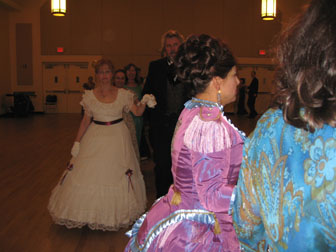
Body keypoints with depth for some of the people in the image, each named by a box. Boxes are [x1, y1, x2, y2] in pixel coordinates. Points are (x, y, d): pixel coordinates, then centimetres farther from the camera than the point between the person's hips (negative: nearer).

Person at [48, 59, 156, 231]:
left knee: (115, 173, 3)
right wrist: (77, 142, 2)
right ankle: (88, 212, 20)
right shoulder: (89, 96, 0)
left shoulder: (122, 94, -2)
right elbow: (86, 120, 5)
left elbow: (137, 112, -4)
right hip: (95, 138, 1)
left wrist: (144, 102, -25)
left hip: (117, 137, -1)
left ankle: (116, 212, 21)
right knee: (89, 173, 1)